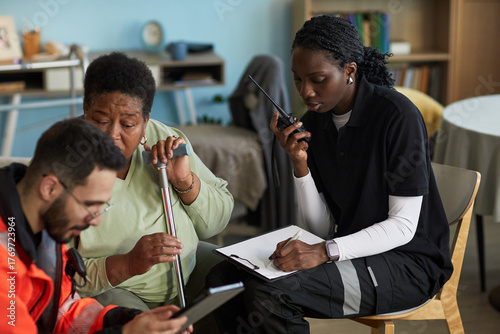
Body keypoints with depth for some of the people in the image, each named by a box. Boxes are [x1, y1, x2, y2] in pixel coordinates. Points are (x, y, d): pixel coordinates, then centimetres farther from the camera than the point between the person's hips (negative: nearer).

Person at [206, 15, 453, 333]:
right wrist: (300, 164, -13)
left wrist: (325, 251, -28)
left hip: (407, 262, -6)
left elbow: (403, 226, -17)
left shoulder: (397, 114, -16)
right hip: (354, 251, 6)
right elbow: (322, 229, 2)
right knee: (223, 277, -12)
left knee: (266, 294, -26)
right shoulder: (314, 122, 4)